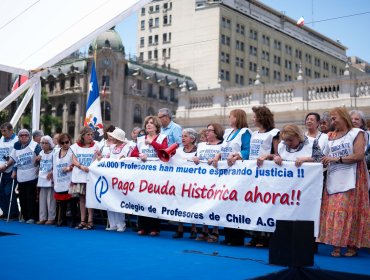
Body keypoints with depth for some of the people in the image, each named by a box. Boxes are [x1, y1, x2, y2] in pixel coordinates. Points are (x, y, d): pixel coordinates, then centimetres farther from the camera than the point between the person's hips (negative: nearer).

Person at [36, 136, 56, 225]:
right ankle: (42, 218, 16)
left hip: (50, 179, -7)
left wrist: (51, 172, -22)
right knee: (42, 199, 10)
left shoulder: (53, 153, -10)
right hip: (42, 180, 7)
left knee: (50, 200, -2)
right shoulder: (41, 153, 11)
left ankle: (51, 218, 6)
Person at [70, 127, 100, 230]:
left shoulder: (95, 146, 6)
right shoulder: (76, 146, 10)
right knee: (82, 198, 6)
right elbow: (74, 160, 4)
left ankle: (90, 221, -1)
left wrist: (99, 155, -20)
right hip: (79, 175, 3)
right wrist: (81, 167, -13)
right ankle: (83, 221, 12)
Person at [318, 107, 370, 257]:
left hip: (351, 180, -4)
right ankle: (336, 245, 3)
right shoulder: (331, 136, 16)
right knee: (333, 212, -2)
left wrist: (337, 159, -13)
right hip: (334, 181, 5)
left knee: (350, 212, -7)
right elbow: (326, 157, 15)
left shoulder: (357, 133, 2)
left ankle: (352, 245, 3)